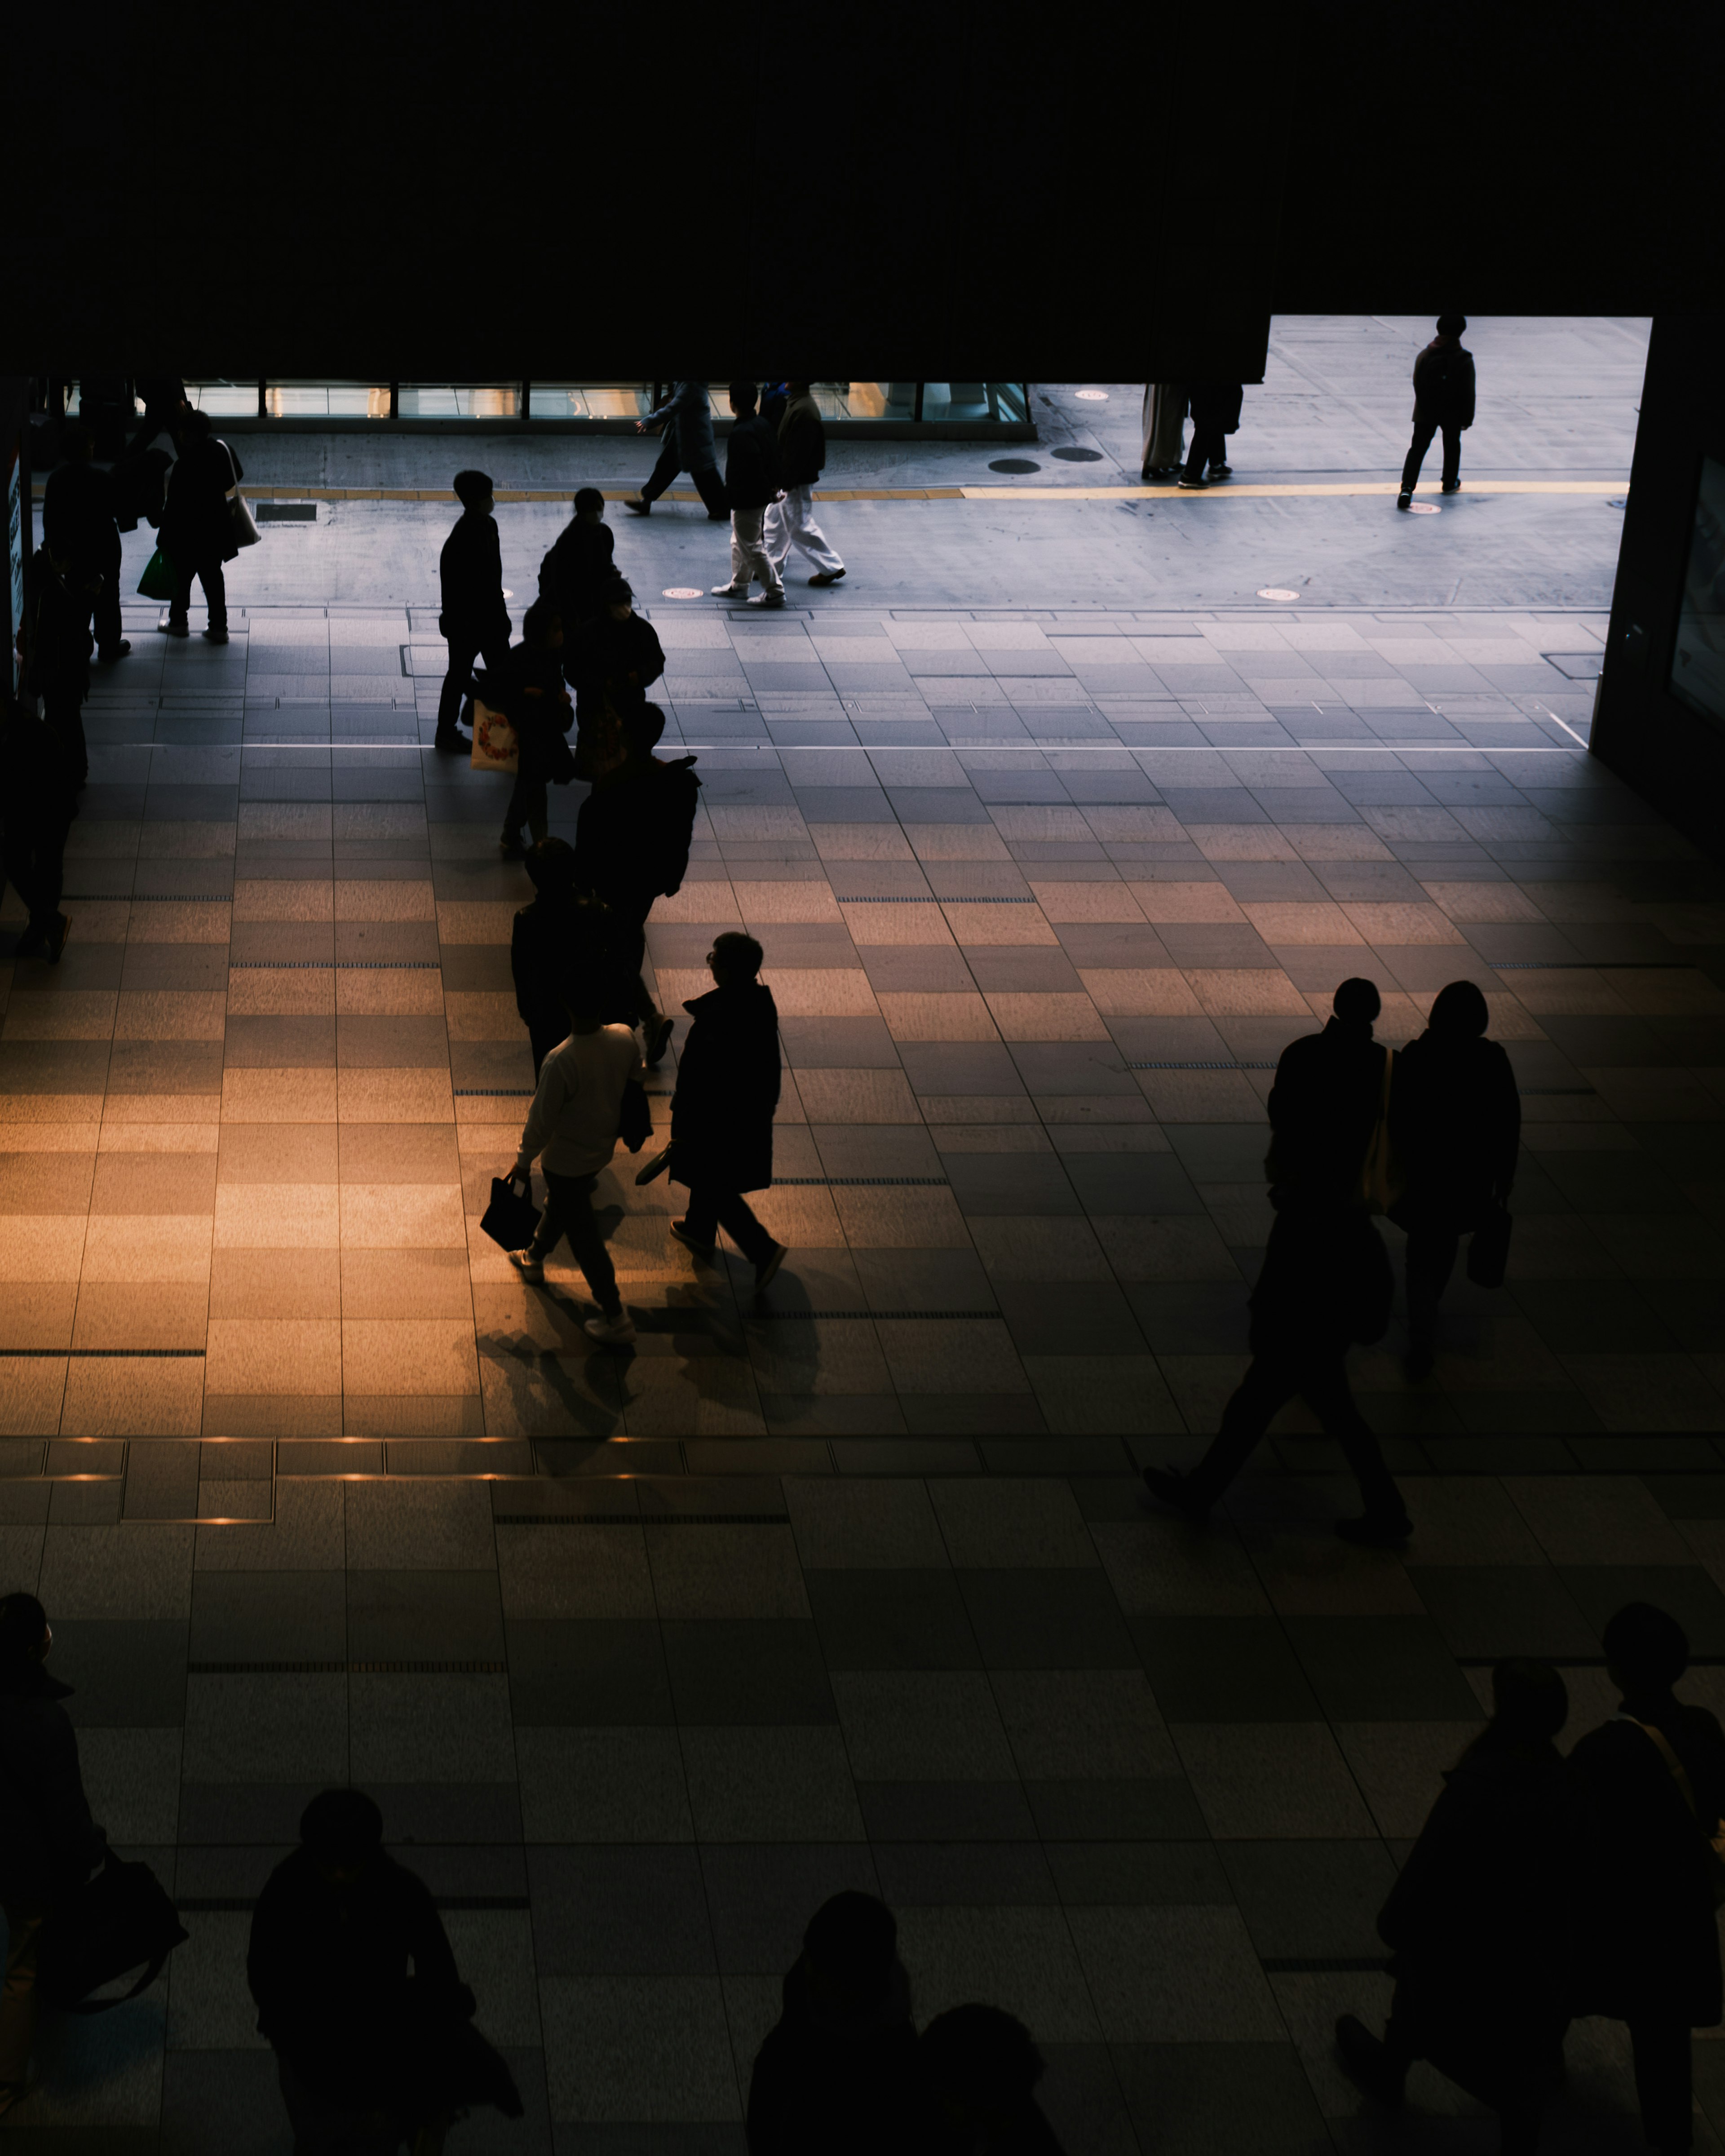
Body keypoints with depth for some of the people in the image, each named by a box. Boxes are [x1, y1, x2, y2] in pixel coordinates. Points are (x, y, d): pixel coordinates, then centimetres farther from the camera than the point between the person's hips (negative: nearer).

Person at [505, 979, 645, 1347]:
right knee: (558, 1206, 32)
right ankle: (533, 1259, 57)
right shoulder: (624, 1039, -19)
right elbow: (636, 1082, 2)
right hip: (603, 1149, 6)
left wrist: (523, 1162, -6)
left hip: (566, 1160, -6)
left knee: (583, 1235, 11)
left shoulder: (561, 1062, -36)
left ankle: (617, 1319, 19)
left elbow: (542, 1121, -24)